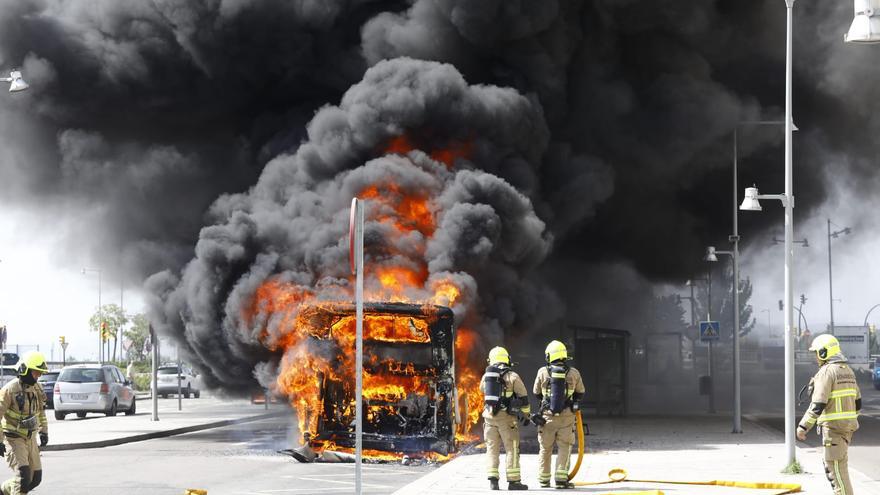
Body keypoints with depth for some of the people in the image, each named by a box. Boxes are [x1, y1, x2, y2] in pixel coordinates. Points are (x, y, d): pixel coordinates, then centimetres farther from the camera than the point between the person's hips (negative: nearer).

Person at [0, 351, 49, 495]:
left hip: (30, 439, 7)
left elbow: (41, 410, 21)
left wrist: (44, 431, 16)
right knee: (23, 476, -19)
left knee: (35, 478, 6)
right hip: (13, 440, -7)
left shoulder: (36, 388, 4)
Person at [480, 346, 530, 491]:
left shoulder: (486, 376, 6)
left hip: (489, 415, 4)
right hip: (506, 416, -4)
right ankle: (513, 481, -1)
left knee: (492, 449, 9)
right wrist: (525, 415, 8)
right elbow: (523, 397, -3)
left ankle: (493, 480, 3)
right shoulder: (512, 376, -5)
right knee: (511, 449, 1)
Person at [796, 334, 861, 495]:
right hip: (848, 426, 9)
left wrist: (803, 426, -16)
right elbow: (857, 402, 17)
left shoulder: (826, 372, -14)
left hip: (833, 426, -9)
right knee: (830, 466, 17)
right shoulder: (847, 370, 13)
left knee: (836, 468, -5)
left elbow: (818, 405, -20)